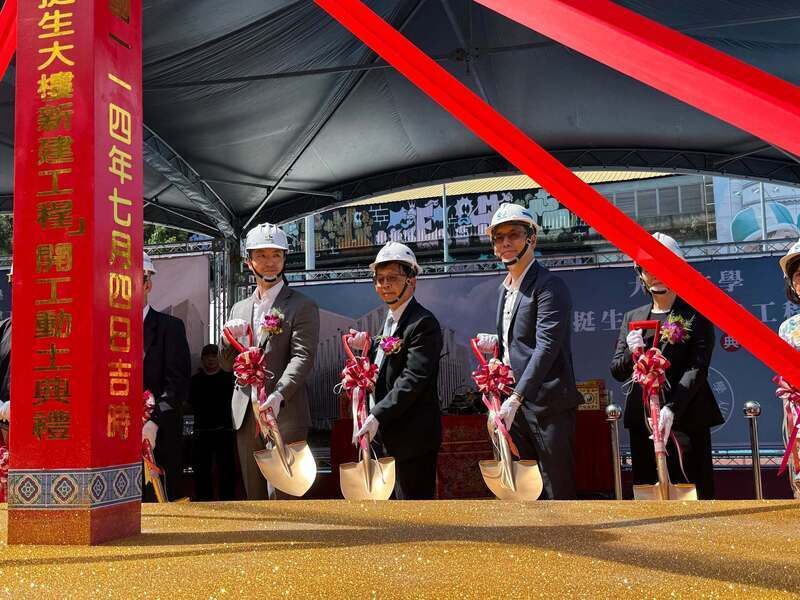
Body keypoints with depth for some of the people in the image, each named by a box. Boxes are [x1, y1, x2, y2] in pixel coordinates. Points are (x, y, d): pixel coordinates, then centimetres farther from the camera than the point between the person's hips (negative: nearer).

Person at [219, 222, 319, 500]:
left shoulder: (303, 306, 0)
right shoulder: (240, 309, 17)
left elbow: (302, 357, -12)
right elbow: (227, 364, 17)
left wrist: (278, 396, -27)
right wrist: (230, 339, -5)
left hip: (284, 415, -5)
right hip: (246, 416, 5)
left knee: (287, 494, -3)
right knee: (254, 495, 12)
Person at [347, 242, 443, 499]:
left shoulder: (423, 323, -17)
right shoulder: (390, 320, 13)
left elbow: (413, 379, -24)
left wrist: (377, 416, -27)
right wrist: (368, 348, 4)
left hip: (412, 437, -9)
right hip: (386, 435, 9)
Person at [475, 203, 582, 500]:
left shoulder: (549, 286, -12)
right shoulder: (504, 287, 15)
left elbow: (546, 347, -21)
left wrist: (515, 398, -26)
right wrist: (497, 344, 4)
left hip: (547, 403, -8)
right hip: (515, 404, 8)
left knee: (558, 490, 0)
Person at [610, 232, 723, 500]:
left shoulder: (696, 314, 2)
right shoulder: (632, 317, 15)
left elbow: (697, 368, -8)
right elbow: (617, 371, 13)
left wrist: (671, 409, -21)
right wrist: (632, 354, -9)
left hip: (686, 416, -4)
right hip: (642, 418, 4)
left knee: (697, 493, -3)